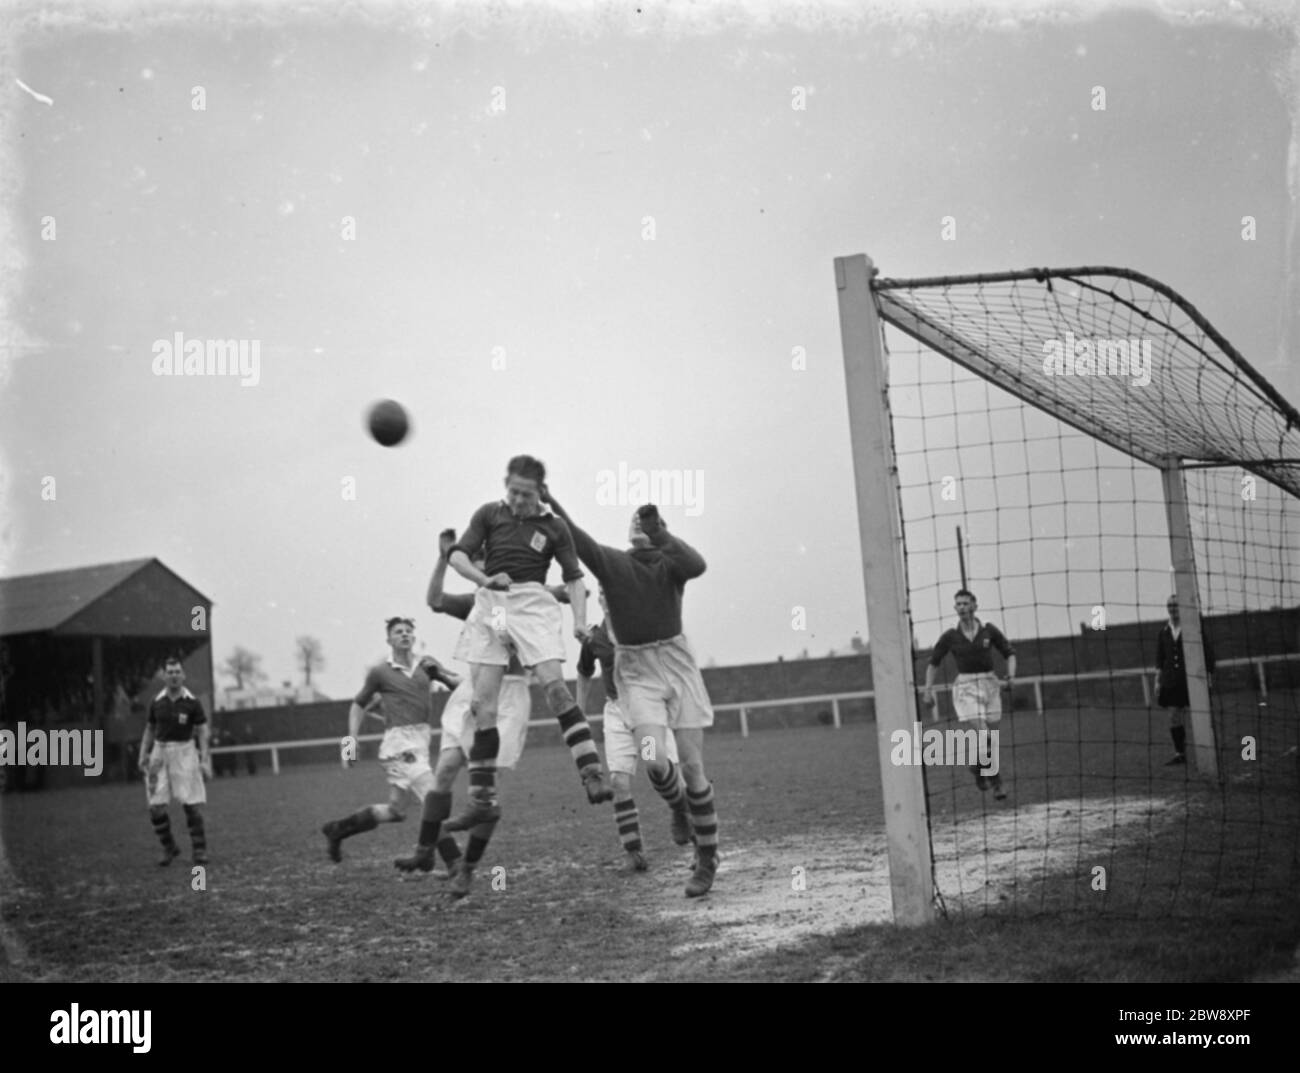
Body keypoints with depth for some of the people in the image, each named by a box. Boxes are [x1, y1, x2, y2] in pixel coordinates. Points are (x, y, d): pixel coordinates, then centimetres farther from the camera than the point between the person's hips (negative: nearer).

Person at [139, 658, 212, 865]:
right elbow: (149, 730, 14)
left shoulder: (192, 702, -4)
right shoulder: (156, 702, 4)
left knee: (193, 805, -6)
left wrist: (205, 761, -10)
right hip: (160, 752, 3)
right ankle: (169, 848, 15)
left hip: (185, 751, -3)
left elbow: (202, 732, -3)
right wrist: (143, 756, 7)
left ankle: (199, 850, 6)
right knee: (156, 808, -3)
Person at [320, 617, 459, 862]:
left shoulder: (425, 664, 12)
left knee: (395, 811, 12)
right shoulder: (379, 672, 3)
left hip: (420, 742, 6)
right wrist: (351, 740, 5)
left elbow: (458, 684, 6)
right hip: (400, 745, -6)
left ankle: (337, 830, 25)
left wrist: (437, 671, -13)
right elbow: (359, 705, 14)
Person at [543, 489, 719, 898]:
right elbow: (578, 542, -13)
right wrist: (552, 506, -27)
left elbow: (696, 565, -21)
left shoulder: (669, 563, 2)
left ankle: (707, 859, 11)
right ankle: (679, 809, 18)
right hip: (636, 672, 1)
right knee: (655, 761, -17)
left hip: (676, 663, 0)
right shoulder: (611, 562, 5)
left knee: (693, 767, -1)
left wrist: (660, 533, -28)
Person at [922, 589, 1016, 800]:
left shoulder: (989, 630, 1)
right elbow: (933, 663, 10)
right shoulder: (950, 636, 0)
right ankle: (996, 783, -10)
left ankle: (979, 769, 29)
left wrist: (1010, 677, -5)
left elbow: (1010, 653, 10)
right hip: (966, 686, -2)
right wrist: (928, 690, 5)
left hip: (989, 684, 2)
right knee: (983, 735, -15)